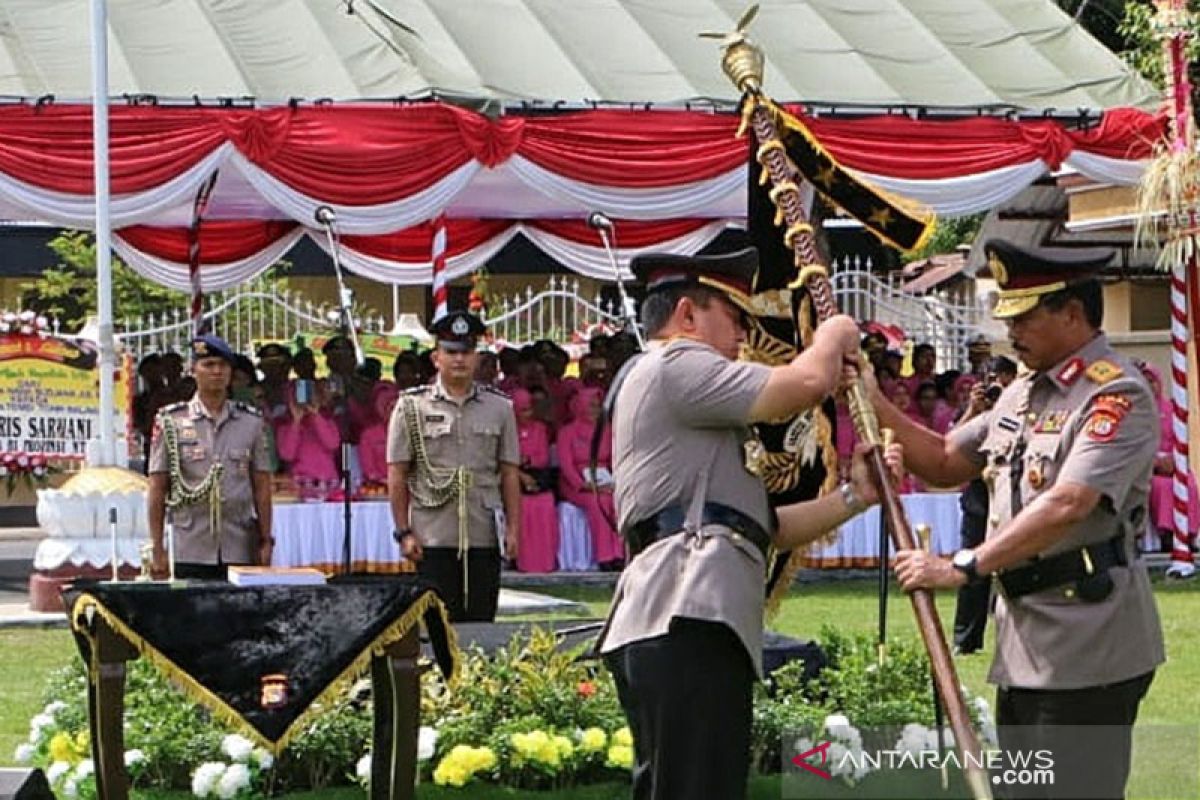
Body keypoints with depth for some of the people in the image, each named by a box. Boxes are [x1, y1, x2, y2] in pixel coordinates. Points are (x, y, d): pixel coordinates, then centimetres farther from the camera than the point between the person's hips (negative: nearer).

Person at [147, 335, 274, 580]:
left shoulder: (251, 421, 10)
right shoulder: (171, 421, 4)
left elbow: (262, 486, 10)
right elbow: (157, 489, 3)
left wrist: (266, 541, 4)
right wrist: (157, 549, -2)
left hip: (241, 550, 2)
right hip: (191, 554, -2)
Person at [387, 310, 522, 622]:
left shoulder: (499, 408, 9)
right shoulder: (412, 407, 3)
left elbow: (509, 474, 10)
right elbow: (397, 476, 2)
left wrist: (513, 528, 3)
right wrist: (404, 532, -4)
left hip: (484, 538, 2)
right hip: (433, 539, -2)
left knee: (482, 623, 3)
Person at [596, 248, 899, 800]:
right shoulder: (672, 366, 0)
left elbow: (767, 528, 26)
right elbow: (807, 383, -10)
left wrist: (854, 495, 15)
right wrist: (832, 337, 11)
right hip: (688, 620, -11)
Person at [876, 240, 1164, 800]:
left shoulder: (1117, 395, -15)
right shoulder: (1022, 393, 16)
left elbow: (1066, 506, -26)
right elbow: (945, 462, 24)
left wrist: (962, 568, -27)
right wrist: (875, 405, 10)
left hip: (1087, 649, -10)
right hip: (1024, 645, 10)